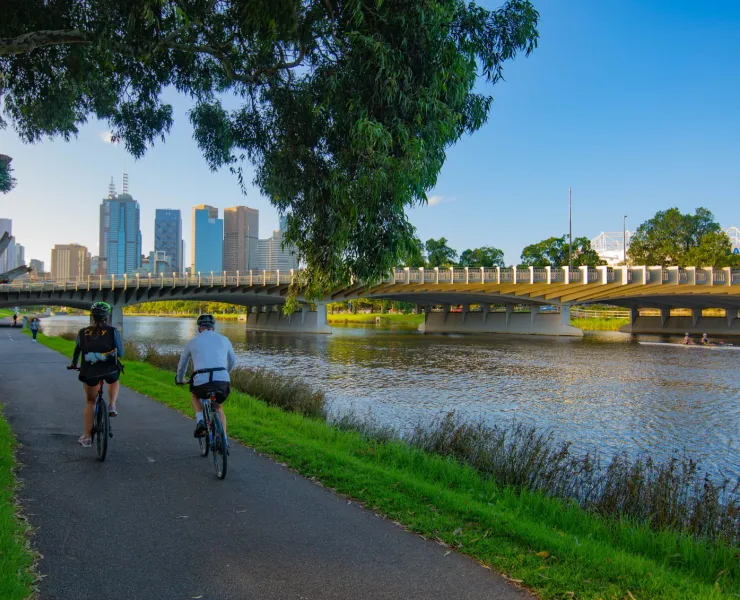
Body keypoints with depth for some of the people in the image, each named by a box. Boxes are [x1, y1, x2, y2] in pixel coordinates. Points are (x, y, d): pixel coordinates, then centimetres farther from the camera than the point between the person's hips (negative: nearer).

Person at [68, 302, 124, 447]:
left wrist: (73, 364, 38)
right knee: (114, 381, 36)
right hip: (111, 370, -1)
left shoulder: (82, 332, 6)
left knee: (90, 402, 21)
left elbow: (77, 351, 18)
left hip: (89, 372, 1)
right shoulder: (112, 331, 1)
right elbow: (120, 353, 5)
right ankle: (112, 406, 14)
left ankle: (87, 437, 23)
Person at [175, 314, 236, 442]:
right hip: (223, 380, 1)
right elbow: (232, 361, 32)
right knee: (218, 408, 30)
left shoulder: (193, 342, 15)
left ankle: (200, 421, 13)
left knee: (194, 395, 35)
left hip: (201, 381, -1)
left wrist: (180, 379, 49)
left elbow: (182, 364, 29)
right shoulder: (224, 339, 17)